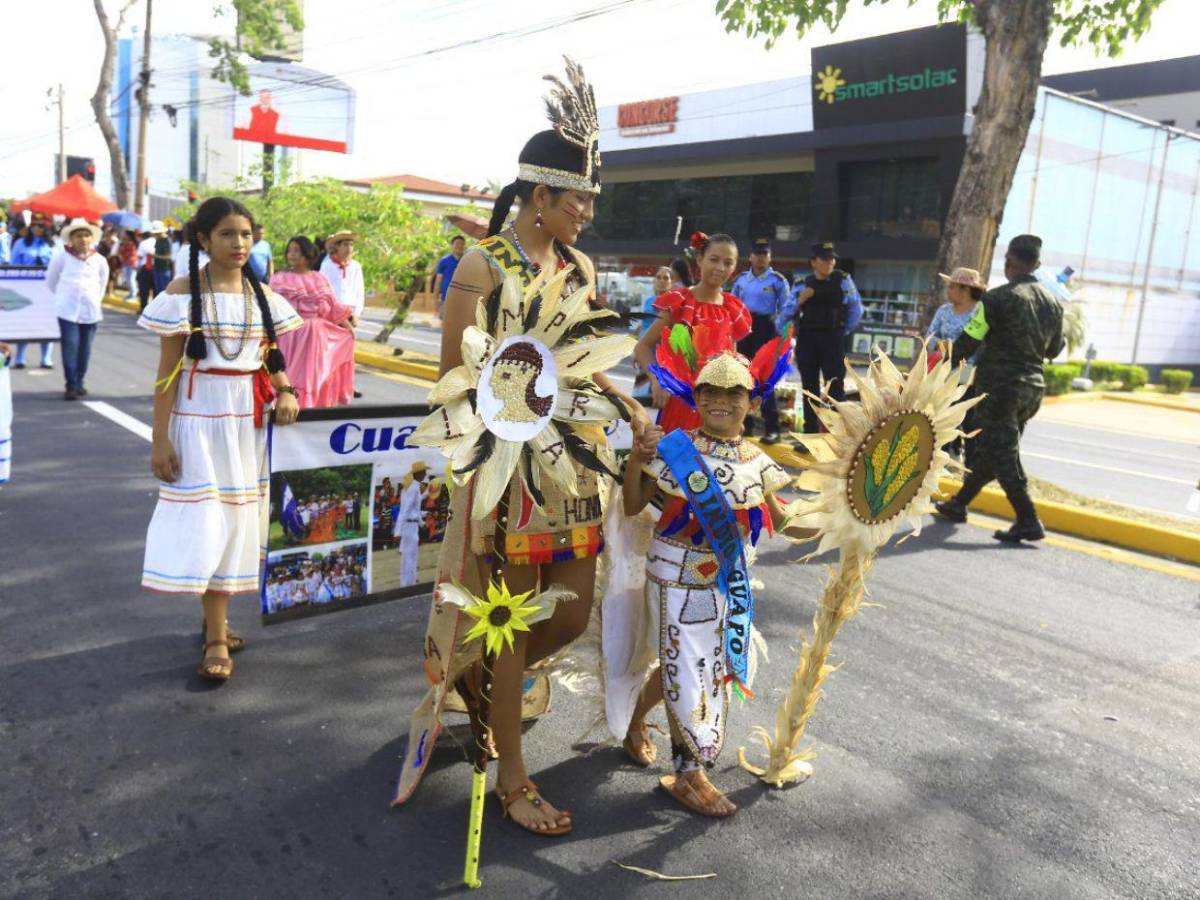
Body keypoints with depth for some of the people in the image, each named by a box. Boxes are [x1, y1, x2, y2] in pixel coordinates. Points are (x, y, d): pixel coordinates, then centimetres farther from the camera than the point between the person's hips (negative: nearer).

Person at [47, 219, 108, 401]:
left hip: (91, 310, 2)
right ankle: (71, 386, -9)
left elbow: (103, 282, 19)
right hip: (68, 310, -2)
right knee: (70, 346, -9)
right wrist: (63, 296, 15)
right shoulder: (62, 257, -2)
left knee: (85, 349, 7)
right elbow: (51, 280, 10)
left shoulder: (99, 260, 4)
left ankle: (79, 383, 19)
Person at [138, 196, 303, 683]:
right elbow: (168, 370, -7)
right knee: (203, 520, -3)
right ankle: (216, 636, 6)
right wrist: (160, 438, -11)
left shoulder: (262, 293, 6)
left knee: (235, 517, 10)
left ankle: (215, 624, 24)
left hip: (248, 418, 4)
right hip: (198, 417, -4)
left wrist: (286, 391, -8)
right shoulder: (182, 291, -6)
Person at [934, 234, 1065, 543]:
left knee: (1003, 455, -3)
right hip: (1033, 387, 8)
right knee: (987, 449, 17)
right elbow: (1054, 349, 18)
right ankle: (958, 505, 29)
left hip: (1000, 387, -8)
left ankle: (1029, 522, -6)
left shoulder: (998, 298, -14)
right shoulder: (1053, 303, 7)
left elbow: (967, 343, -13)